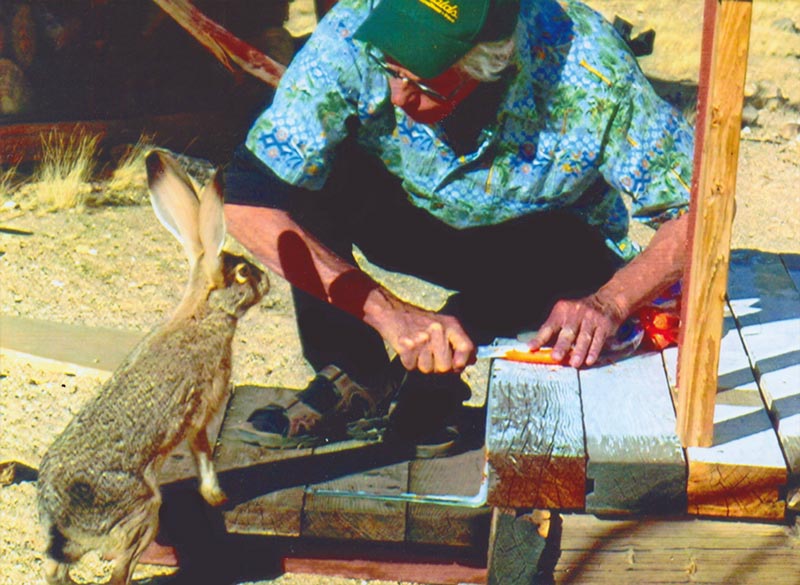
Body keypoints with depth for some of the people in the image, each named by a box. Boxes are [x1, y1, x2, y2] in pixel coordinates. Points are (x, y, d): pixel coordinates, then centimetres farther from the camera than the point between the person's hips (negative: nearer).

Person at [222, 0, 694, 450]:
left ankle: (433, 374, -9)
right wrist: (390, 311, -43)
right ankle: (352, 371, -11)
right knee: (319, 167, -28)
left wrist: (609, 302, -42)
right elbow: (245, 199, -34)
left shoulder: (587, 64, -32)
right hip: (404, 220, 1)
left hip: (545, 234, 0)